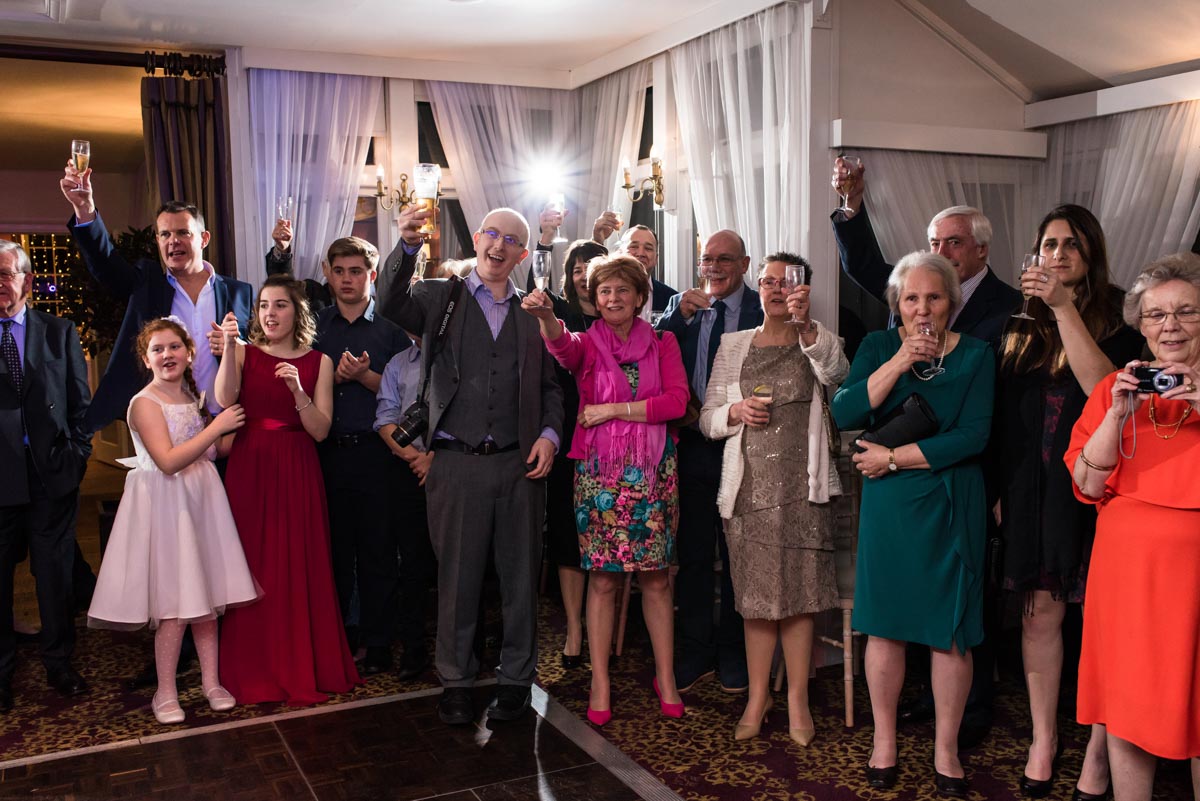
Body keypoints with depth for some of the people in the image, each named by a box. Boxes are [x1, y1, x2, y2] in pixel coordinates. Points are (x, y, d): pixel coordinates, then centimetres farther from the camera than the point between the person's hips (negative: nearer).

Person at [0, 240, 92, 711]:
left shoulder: (60, 332, 7)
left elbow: (80, 400, 8)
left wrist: (78, 453, 1)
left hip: (53, 475, 1)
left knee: (56, 574, 9)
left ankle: (59, 664, 24)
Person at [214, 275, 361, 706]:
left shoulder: (318, 362, 5)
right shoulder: (245, 352, 4)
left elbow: (320, 430, -4)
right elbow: (224, 400, -15)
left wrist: (298, 390, -18)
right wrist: (229, 347, -23)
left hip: (298, 472, 0)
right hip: (249, 469, 0)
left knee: (300, 568, 3)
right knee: (253, 567, 2)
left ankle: (304, 667, 17)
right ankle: (254, 671, 16)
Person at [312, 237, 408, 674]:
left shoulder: (390, 327, 3)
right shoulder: (314, 326, 11)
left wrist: (365, 375, -15)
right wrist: (336, 377, -9)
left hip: (375, 453, -2)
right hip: (327, 452, 3)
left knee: (378, 550, 2)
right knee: (334, 548, 9)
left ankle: (378, 643, 11)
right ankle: (336, 636, 22)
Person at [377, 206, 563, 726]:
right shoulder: (440, 297, 6)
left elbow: (550, 386, 15)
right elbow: (391, 304, -14)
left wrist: (549, 433, -2)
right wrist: (409, 244, -29)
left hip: (520, 463, 2)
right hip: (457, 463, -2)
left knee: (520, 575, 8)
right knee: (457, 576, 7)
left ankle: (516, 678, 24)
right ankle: (456, 680, 22)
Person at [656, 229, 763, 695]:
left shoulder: (762, 310, -3)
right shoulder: (682, 307, 8)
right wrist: (680, 315, -15)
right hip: (694, 448, 3)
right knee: (693, 555, 10)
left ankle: (734, 655, 26)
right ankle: (694, 655, 23)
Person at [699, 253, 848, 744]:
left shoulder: (817, 342, 5)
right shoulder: (733, 345, 12)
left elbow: (836, 371, -19)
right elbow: (707, 418, 12)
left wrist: (806, 324, -33)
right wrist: (735, 412, -9)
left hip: (801, 484, -2)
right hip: (749, 485, 2)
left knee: (799, 592, 1)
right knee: (755, 594, 5)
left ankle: (797, 698, 13)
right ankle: (758, 697, 17)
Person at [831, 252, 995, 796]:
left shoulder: (975, 355, 1)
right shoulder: (878, 347, 4)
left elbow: (973, 436, -11)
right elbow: (845, 415, -10)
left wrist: (893, 458, -12)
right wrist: (898, 363, -18)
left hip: (951, 506, 0)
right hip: (887, 505, 1)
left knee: (951, 632, 5)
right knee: (886, 625, 7)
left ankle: (946, 747, 21)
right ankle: (884, 739, 24)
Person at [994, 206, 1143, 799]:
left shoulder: (1118, 318, -1)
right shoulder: (1022, 329, 9)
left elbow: (1102, 387, -20)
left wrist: (1065, 308, -21)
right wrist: (1001, 490, 8)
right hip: (1033, 493, 3)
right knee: (1039, 615, 8)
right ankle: (1043, 740, 23)